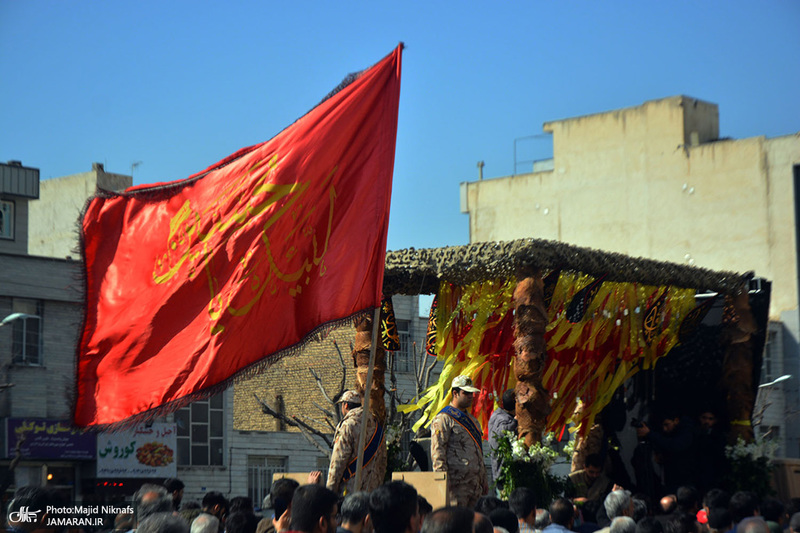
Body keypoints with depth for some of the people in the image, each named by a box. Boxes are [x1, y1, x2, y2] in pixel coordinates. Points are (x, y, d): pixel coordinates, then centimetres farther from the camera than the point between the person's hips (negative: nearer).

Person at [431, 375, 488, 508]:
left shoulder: (472, 419, 23)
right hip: (457, 483, -8)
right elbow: (437, 450, -11)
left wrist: (484, 479, 23)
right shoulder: (444, 418, -4)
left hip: (475, 482, 8)